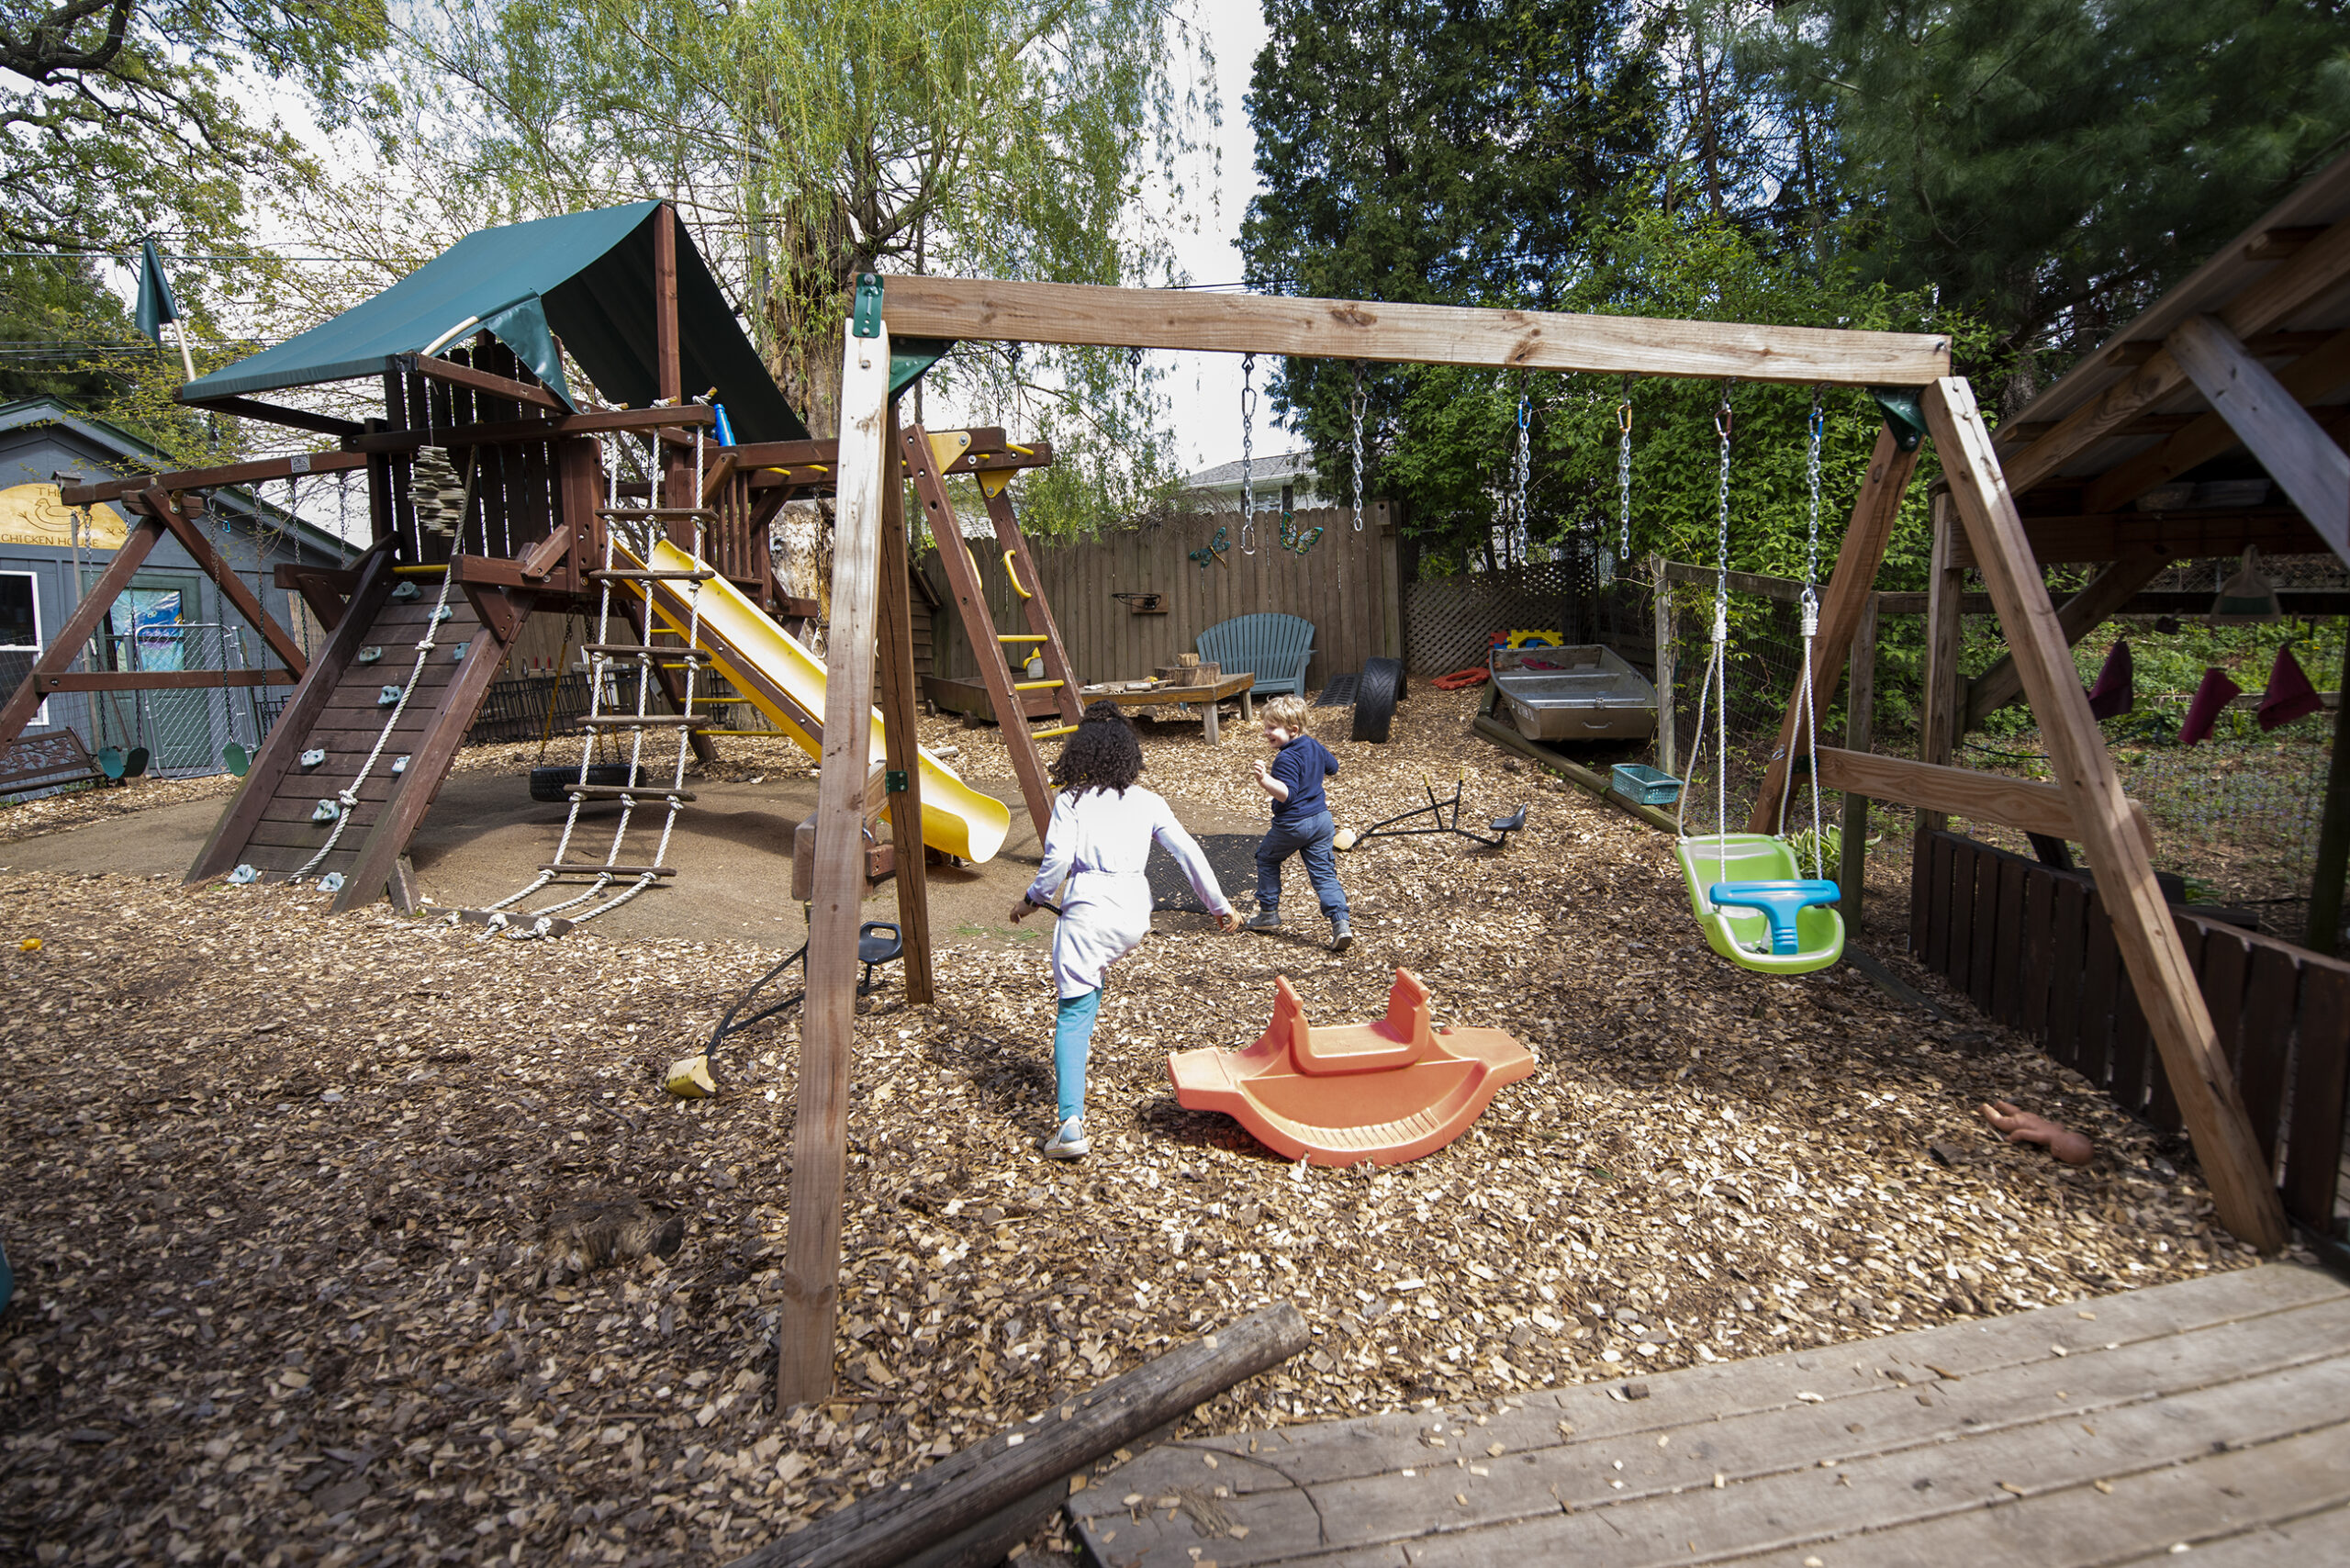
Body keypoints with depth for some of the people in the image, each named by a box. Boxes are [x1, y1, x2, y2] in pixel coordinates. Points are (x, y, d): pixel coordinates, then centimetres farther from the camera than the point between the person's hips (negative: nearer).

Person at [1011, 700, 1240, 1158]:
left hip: (1087, 909, -4)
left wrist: (1031, 900, 8)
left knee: (1073, 1012, -3)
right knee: (1093, 972, 36)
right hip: (1133, 915, 4)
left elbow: (1057, 859, -8)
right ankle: (1079, 1038, 38)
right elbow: (1189, 853, 8)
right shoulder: (1148, 802, 10)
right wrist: (1220, 905, 17)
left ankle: (1070, 1121, -13)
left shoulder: (1070, 800, 2)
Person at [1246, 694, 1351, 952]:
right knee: (1324, 873, 7)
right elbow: (1332, 767, 24)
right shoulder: (1314, 746, 6)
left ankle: (1269, 914, 24)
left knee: (1267, 859, 17)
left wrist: (1265, 780, -42)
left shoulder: (1287, 758, -21)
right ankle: (1341, 923, -8)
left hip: (1292, 824, -7)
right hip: (1321, 819, 7)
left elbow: (1286, 794, -29)